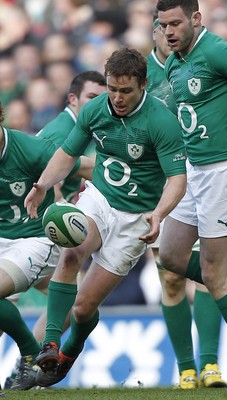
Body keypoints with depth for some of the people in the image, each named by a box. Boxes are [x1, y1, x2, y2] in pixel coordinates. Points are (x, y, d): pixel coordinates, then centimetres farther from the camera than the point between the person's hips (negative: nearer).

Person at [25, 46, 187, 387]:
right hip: (98, 197, 3)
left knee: (84, 307, -3)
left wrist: (158, 214, -41)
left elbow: (177, 178, -22)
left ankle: (68, 356, 30)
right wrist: (43, 185, -10)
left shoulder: (162, 122, -20)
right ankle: (51, 342, -35)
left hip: (136, 218, -3)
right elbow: (68, 153, 8)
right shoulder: (94, 110, -5)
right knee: (71, 250, -32)